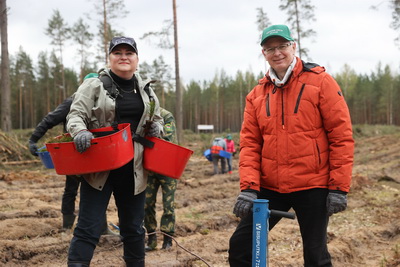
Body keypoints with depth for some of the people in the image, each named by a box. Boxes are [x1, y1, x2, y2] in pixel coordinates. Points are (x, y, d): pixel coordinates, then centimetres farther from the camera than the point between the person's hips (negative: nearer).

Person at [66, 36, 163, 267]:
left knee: (134, 228, 15)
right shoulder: (94, 86, -2)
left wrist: (156, 127, 0)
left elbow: (156, 119, 24)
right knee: (88, 228, -5)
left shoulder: (146, 90, 12)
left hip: (134, 170, 4)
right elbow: (75, 115, -6)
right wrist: (80, 132, -28)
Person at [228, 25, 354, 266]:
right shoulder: (257, 94, 7)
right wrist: (248, 187, -10)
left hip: (312, 187, -3)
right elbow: (250, 143, 3)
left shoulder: (320, 81, -4)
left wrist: (339, 187, -10)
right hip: (270, 187, 4)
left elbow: (342, 135, -6)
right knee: (240, 245, 3)